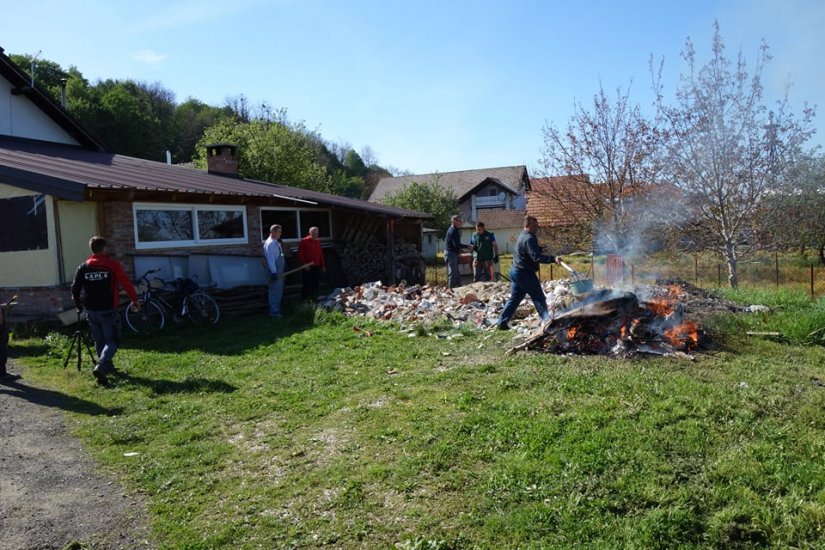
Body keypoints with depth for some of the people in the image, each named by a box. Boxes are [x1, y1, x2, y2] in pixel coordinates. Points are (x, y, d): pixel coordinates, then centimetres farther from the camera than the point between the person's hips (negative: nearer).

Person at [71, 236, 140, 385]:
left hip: (91, 311, 4)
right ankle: (100, 366, -19)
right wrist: (135, 300, 6)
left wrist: (78, 305, 21)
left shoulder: (83, 267, 3)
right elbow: (126, 283, -6)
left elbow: (75, 289, 4)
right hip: (108, 310, -4)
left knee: (99, 342, 17)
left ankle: (107, 367, 27)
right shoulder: (112, 264, -7)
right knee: (112, 341, 1)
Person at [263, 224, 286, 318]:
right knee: (275, 292, -5)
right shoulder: (270, 243, -16)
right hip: (275, 271, -10)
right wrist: (273, 272, -24)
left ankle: (276, 310, 27)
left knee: (278, 292, 17)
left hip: (279, 271, 10)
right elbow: (270, 259, -21)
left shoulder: (276, 243, 14)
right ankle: (274, 312, 1)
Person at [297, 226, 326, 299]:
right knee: (307, 285, -5)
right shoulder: (304, 241, -5)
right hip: (307, 268, -6)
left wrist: (323, 265, 14)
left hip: (316, 267, 6)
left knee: (315, 284, 8)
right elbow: (300, 254, -7)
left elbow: (321, 254, 17)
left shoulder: (318, 242, 13)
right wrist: (304, 264, -13)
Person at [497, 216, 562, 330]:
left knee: (514, 298, 14)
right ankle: (546, 320, 3)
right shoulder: (529, 238, -19)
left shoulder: (522, 236, 15)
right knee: (539, 297, -1)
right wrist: (553, 259, -38)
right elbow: (536, 256, -30)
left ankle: (502, 322, 14)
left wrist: (540, 248, 14)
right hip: (525, 273, -10)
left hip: (515, 271, 10)